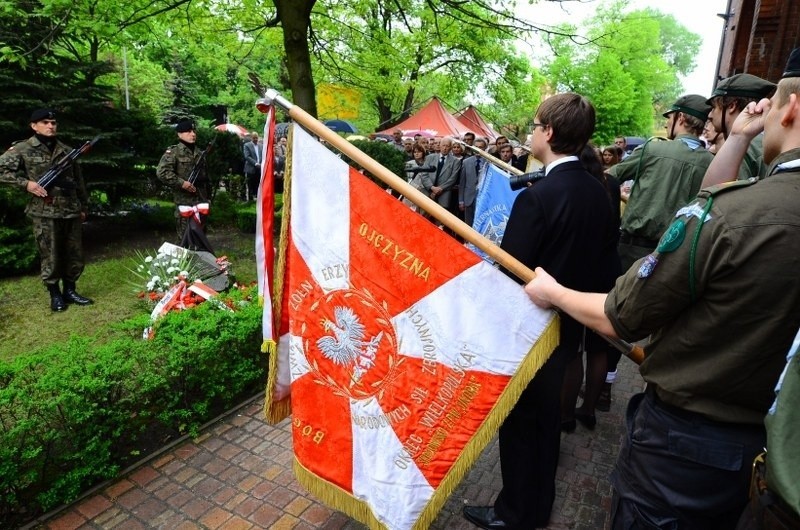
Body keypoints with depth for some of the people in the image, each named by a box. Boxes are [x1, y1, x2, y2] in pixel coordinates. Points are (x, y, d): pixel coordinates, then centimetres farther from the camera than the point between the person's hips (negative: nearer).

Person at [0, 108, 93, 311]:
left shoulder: (67, 151, 12)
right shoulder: (22, 149, 0)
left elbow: (79, 181, 16)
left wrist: (84, 206, 16)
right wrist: (26, 183, -13)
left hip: (71, 211, 4)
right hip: (44, 213, -4)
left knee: (75, 254, 9)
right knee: (50, 256, 3)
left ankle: (70, 290, 24)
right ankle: (55, 294, 16)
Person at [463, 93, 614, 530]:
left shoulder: (536, 197, -25)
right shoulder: (598, 194, -1)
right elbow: (596, 259, 7)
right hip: (568, 324, 8)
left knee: (519, 419, 10)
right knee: (547, 412, 22)